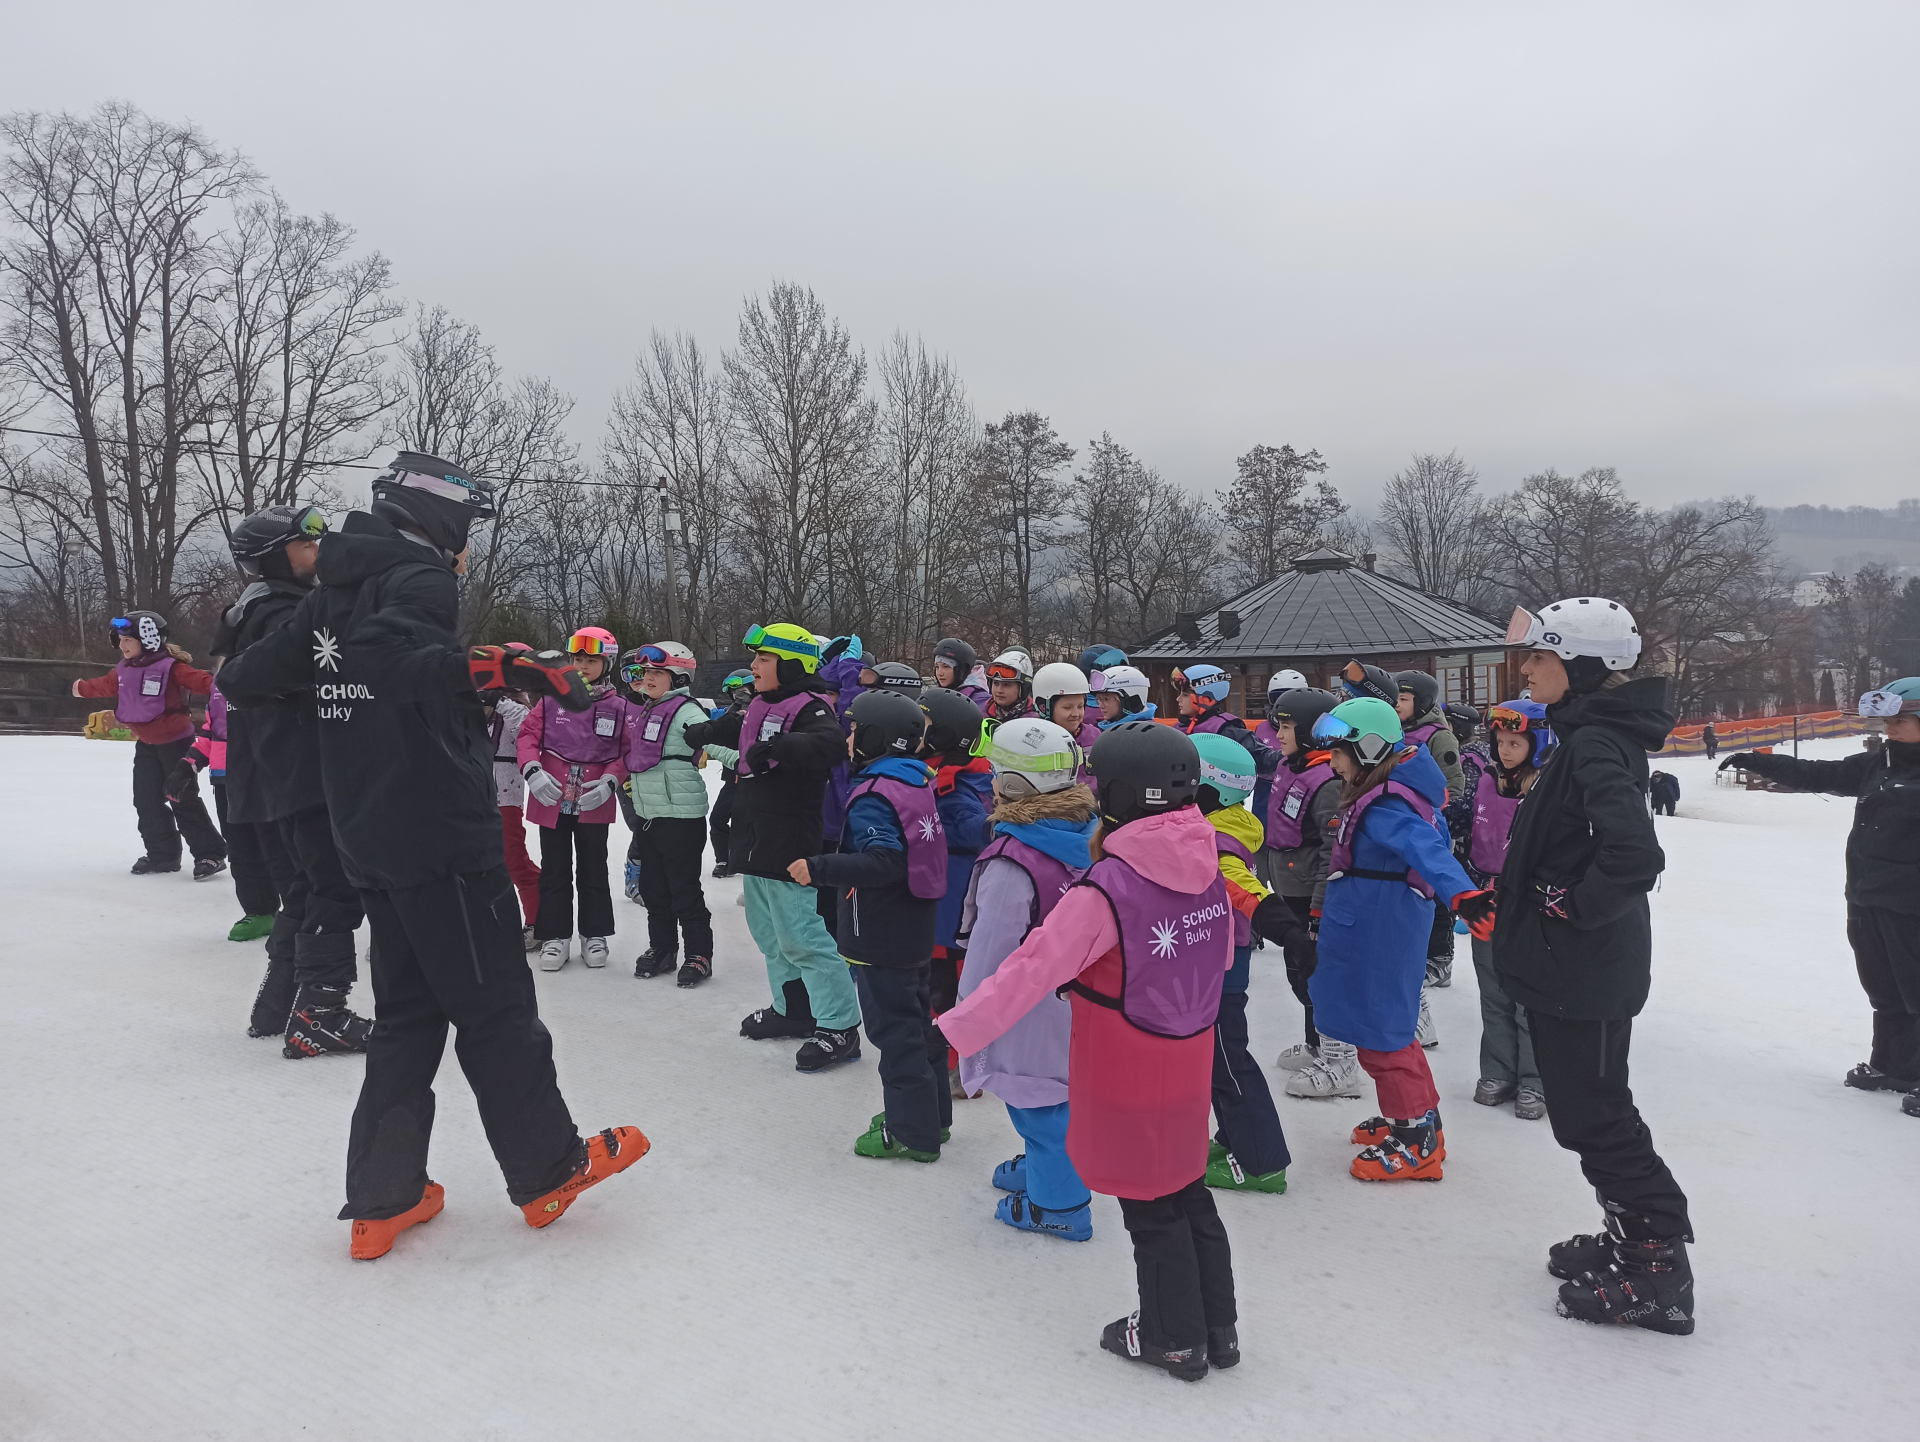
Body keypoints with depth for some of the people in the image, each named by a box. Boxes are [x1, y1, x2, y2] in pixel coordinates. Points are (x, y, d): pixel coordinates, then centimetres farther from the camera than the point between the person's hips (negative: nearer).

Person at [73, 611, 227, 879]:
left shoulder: (171, 666, -19)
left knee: (184, 800, -9)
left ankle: (210, 854, -4)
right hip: (146, 744, 8)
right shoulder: (124, 670, 6)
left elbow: (201, 681, -31)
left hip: (175, 741, -8)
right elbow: (106, 685, 27)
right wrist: (82, 687, 45)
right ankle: (162, 854, 21)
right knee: (147, 801, 10)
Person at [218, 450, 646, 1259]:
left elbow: (250, 678, 18)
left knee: (407, 1009, 14)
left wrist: (237, 676, 41)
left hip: (368, 840, 8)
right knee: (495, 1006, 2)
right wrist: (505, 669, -37)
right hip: (443, 834, -8)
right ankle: (548, 1172, 15)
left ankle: (383, 1201, 18)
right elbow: (382, 651, -31)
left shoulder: (335, 594, 14)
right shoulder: (418, 578, -11)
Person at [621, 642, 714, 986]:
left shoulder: (686, 712, -14)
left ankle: (699, 955, 11)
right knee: (653, 886, 17)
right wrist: (627, 781, 26)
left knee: (684, 889, -1)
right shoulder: (640, 709, 12)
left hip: (681, 814, -8)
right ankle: (661, 947, 31)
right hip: (645, 812, 8)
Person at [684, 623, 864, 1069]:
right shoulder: (760, 707, 13)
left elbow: (831, 744, -38)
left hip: (789, 846, -10)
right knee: (770, 933, 19)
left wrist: (779, 745, -43)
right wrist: (704, 731, 37)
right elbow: (733, 729, 37)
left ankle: (839, 1027, -1)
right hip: (755, 843, 10)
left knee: (802, 937, -8)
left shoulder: (809, 708, -15)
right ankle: (792, 1009, 34)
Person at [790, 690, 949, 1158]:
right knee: (916, 1022, 20)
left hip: (880, 940, -9)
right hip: (914, 935, 10)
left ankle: (912, 1133, 10)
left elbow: (885, 861, -33)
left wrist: (819, 869, -33)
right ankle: (932, 1114, 32)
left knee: (894, 1030, 0)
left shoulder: (873, 796, -21)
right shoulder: (916, 784, 8)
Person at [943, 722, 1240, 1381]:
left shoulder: (1105, 889, -26)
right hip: (1189, 1064, 7)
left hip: (1128, 1078, -6)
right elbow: (1222, 955, 11)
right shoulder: (1207, 872, -4)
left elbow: (1031, 972, -29)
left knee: (1149, 1205, 12)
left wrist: (952, 1033, -25)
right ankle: (1218, 1325, 36)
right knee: (1187, 1189, 22)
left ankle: (1176, 1338, 29)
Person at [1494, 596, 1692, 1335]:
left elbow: (1635, 854, -35)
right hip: (1578, 966, 10)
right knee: (1590, 1110, 21)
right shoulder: (1592, 734, 9)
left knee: (1595, 1116, 2)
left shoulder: (1595, 744, -22)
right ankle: (1634, 1238, 34)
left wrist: (1573, 905, -21)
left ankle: (1655, 1272, 15)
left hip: (1583, 969, -10)